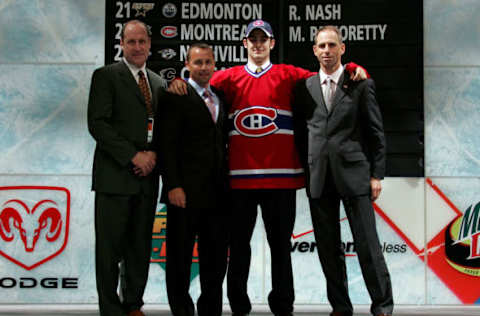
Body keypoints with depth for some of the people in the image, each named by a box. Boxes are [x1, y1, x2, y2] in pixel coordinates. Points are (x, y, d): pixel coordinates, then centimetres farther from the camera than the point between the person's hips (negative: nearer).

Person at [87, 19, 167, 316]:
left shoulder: (159, 82, 17)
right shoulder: (106, 76, -1)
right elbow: (98, 124, -10)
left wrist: (153, 154, -2)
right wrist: (133, 156, -14)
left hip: (147, 177, 5)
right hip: (115, 175, -5)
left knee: (141, 245, 9)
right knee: (110, 246, 0)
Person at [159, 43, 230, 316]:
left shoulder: (221, 98, 16)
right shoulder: (176, 97, -3)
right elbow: (168, 145, -9)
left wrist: (227, 183, 9)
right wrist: (173, 185, -16)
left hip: (218, 191, 6)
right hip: (186, 191, -6)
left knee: (216, 257, 10)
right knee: (180, 255, 4)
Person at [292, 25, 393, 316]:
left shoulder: (361, 84, 4)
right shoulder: (305, 87, 10)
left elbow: (376, 132, 3)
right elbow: (300, 133, 13)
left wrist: (377, 174, -3)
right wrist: (304, 172, 5)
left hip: (353, 174, -3)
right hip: (319, 179, 3)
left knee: (368, 245, -1)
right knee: (328, 248, 7)